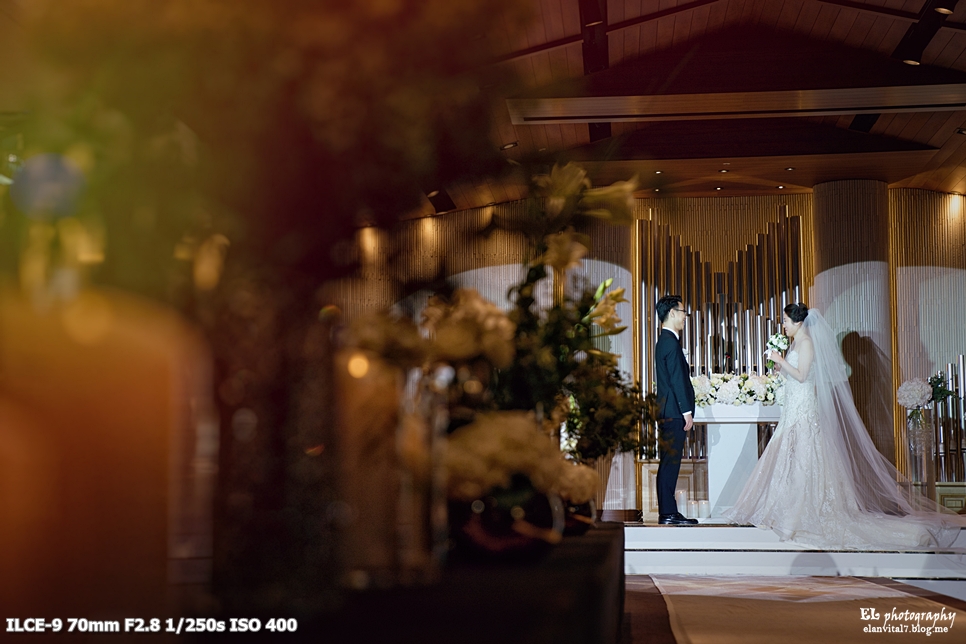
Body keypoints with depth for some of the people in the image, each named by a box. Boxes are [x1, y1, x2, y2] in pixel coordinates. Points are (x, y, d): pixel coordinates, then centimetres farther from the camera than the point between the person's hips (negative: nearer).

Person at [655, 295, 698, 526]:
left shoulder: (665, 341, 19)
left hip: (669, 412, 10)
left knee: (670, 463, 10)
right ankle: (667, 513, -6)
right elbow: (677, 379, -18)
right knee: (670, 462, -8)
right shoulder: (671, 342, -13)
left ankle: (669, 512, 13)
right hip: (674, 412, -10)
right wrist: (687, 412, -17)